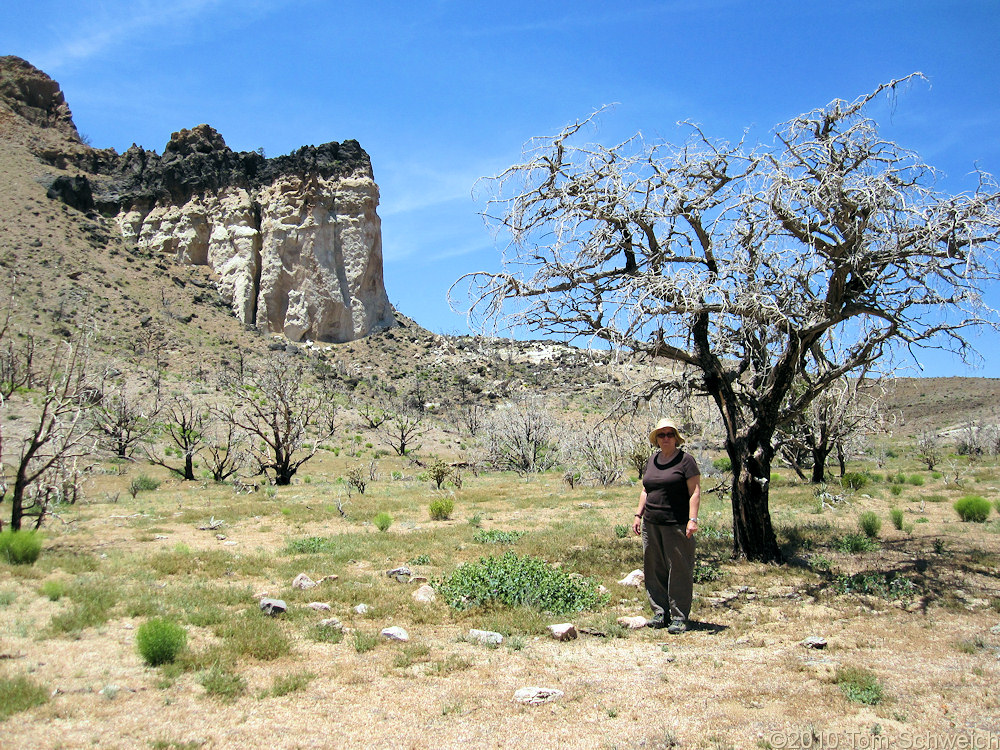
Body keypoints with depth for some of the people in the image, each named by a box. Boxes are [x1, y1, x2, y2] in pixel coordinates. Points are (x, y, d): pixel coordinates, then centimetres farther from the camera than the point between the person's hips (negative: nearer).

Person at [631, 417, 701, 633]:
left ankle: (679, 617, 3)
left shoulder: (685, 460, -4)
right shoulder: (652, 460, 15)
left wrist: (692, 519, -16)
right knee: (654, 570, 7)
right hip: (651, 524, 6)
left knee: (679, 570, -3)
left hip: (676, 524, -6)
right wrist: (639, 514, 14)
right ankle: (659, 613, 16)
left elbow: (695, 492, -8)